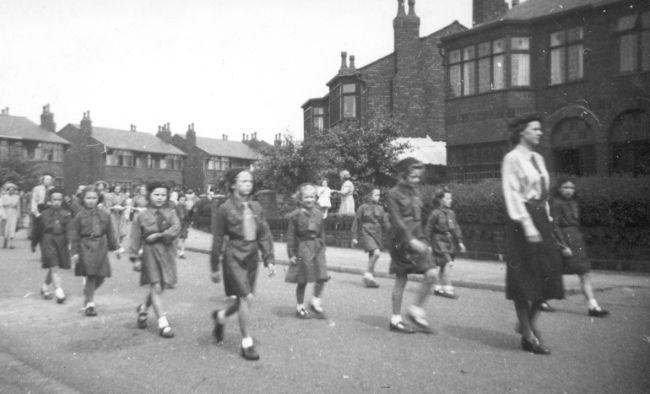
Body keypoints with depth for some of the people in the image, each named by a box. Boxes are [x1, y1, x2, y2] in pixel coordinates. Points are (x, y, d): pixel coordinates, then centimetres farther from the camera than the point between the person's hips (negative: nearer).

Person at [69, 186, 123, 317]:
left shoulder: (104, 215, 7)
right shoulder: (80, 216, -2)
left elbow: (110, 233, 13)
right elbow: (74, 236, -1)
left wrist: (116, 247, 11)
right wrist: (74, 252, -7)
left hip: (101, 248, 4)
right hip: (86, 247, -4)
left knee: (101, 277, 6)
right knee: (90, 276, -7)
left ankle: (87, 294, 35)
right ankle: (89, 304, 5)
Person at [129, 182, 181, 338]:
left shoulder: (170, 212, 5)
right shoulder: (142, 215, 1)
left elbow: (176, 228, -11)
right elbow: (135, 238, 2)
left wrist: (159, 235, -18)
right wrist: (135, 258, -2)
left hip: (167, 252, 3)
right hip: (150, 252, -3)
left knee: (161, 287, 11)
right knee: (156, 287, -7)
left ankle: (143, 309, 39)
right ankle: (163, 323, -2)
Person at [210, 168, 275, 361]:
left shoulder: (256, 207, 6)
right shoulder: (224, 209, -8)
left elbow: (265, 234, 9)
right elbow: (217, 239, -4)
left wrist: (269, 259, 3)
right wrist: (214, 268, -1)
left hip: (252, 257, 6)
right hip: (234, 257, -6)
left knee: (243, 300, 12)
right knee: (247, 298, -12)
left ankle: (220, 316, 42)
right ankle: (247, 343, 3)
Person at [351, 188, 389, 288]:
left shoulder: (380, 208, 10)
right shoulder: (363, 207, 0)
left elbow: (385, 223, 11)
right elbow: (356, 222, 3)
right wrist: (354, 237, 1)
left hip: (378, 235, 5)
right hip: (366, 234, -5)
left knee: (372, 256, 9)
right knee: (376, 253, -24)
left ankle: (368, 279, 21)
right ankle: (368, 274, -9)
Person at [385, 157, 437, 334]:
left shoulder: (415, 192, 14)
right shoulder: (393, 194, -8)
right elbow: (397, 221, -17)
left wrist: (424, 241, 17)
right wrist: (411, 240, -25)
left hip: (418, 239, 7)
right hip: (402, 240, -7)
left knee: (431, 274, -4)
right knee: (401, 280, 0)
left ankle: (416, 310, 10)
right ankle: (396, 319, 13)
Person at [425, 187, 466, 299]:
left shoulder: (451, 213, 10)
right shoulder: (435, 213, -9)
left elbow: (456, 228, 14)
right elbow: (428, 230, -5)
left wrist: (460, 242, 9)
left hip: (450, 242, 7)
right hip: (440, 241, -7)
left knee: (443, 266, 11)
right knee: (447, 263, -14)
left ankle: (438, 288, 21)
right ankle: (448, 289, -11)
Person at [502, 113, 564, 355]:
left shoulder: (538, 159, 15)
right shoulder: (512, 158, -8)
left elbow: (543, 192, 19)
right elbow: (512, 194, -15)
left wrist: (547, 218, 11)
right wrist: (526, 224, -21)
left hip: (541, 218, 8)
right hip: (523, 221, -8)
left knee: (547, 273, 6)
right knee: (524, 277, -1)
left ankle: (529, 323, 22)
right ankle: (528, 335, 8)